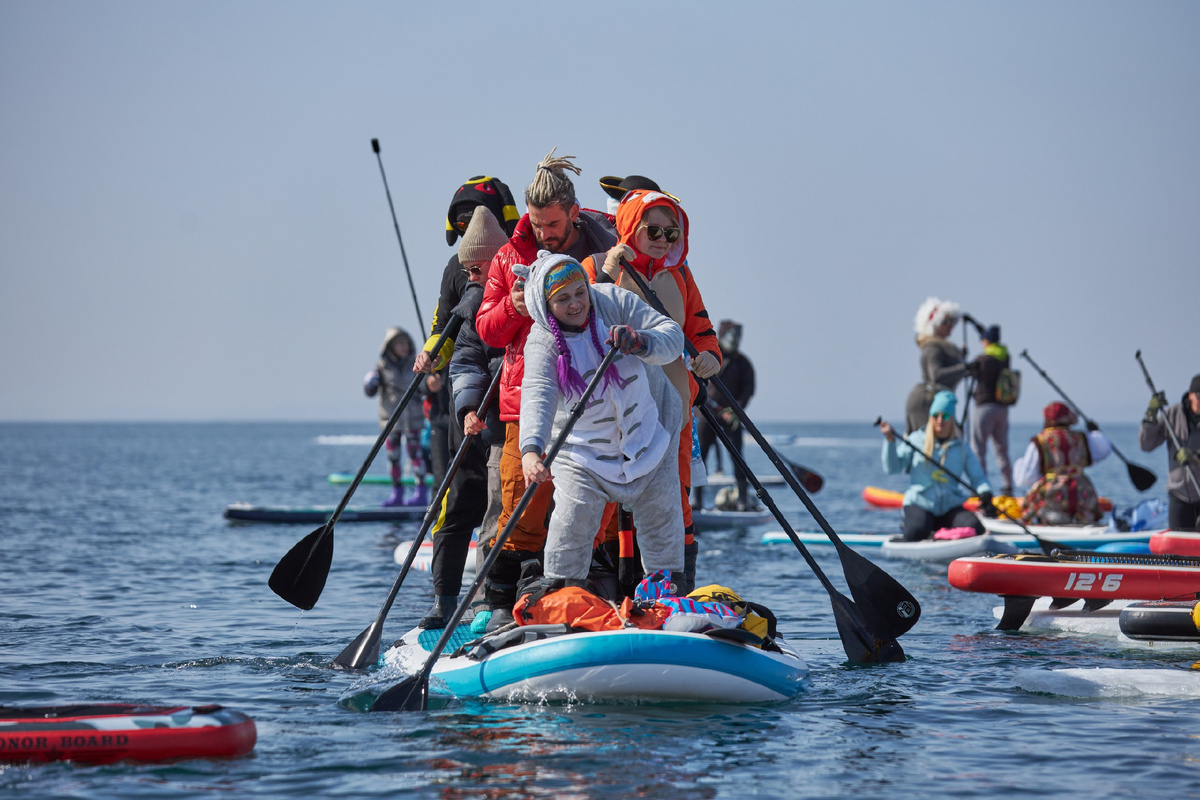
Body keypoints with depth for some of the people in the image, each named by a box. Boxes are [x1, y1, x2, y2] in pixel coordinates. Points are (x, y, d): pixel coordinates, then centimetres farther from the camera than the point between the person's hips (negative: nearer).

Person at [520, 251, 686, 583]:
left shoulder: (614, 301, -15)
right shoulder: (541, 341, -19)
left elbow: (671, 333, -18)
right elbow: (537, 394, -36)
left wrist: (641, 342, -42)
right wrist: (531, 449, -54)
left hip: (649, 431, 2)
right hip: (582, 447, -2)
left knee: (661, 519, 6)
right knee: (573, 520, -16)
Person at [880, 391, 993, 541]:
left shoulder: (961, 447, 11)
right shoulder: (917, 440, 5)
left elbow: (978, 477, 11)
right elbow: (892, 468, -1)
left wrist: (985, 493, -11)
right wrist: (890, 441, -15)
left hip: (951, 507, 3)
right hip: (919, 504, -3)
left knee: (975, 528, -27)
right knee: (916, 532, -35)